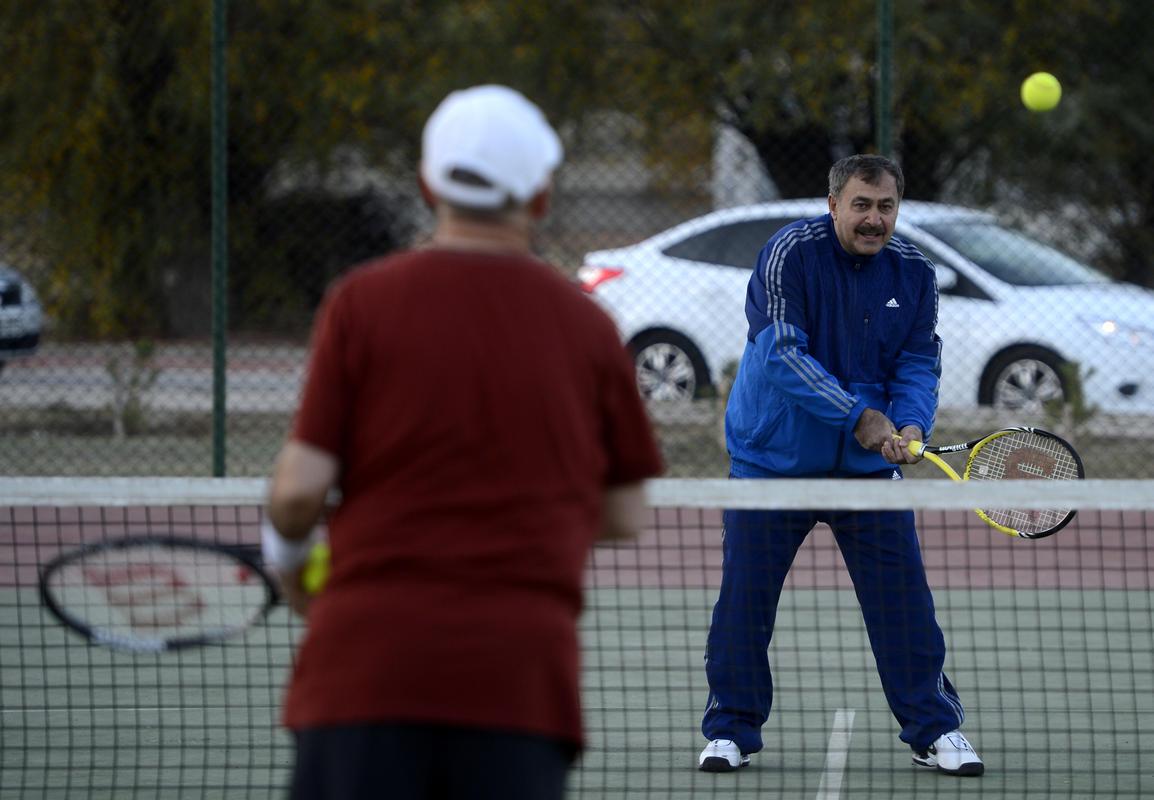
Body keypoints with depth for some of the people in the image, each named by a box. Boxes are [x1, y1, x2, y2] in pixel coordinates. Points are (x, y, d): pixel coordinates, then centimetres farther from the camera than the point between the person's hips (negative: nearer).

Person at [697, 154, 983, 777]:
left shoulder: (914, 274, -1)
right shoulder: (790, 254, -15)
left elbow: (919, 364, 0)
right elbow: (783, 352, -22)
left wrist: (910, 425, -21)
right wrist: (858, 416, -26)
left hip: (867, 467, 3)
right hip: (773, 458, -3)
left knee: (902, 595, -2)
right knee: (744, 597, 2)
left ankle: (933, 730, 8)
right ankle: (731, 730, 17)